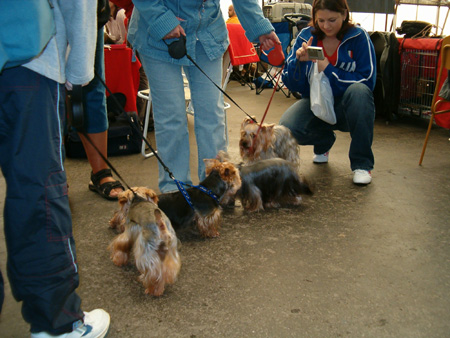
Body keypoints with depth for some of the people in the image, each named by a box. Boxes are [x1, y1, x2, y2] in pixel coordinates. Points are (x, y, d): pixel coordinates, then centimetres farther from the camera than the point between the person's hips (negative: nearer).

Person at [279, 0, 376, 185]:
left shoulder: (358, 37, -11)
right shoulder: (306, 36, -4)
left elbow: (367, 82, -18)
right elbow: (292, 85, -4)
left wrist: (327, 69, -24)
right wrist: (299, 60, -24)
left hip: (346, 107, -2)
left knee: (359, 91, -35)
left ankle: (362, 164, -19)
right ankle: (324, 141, 14)